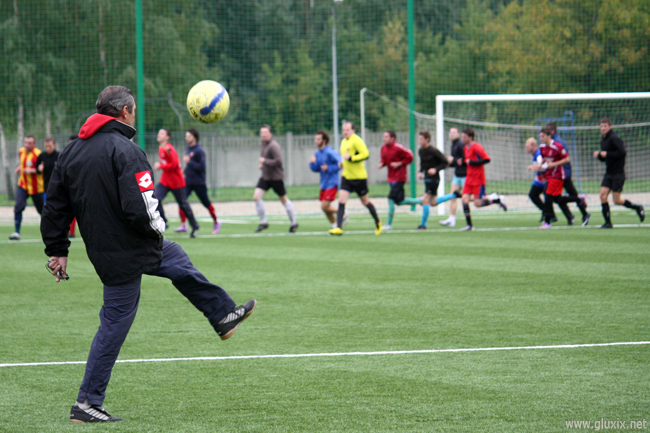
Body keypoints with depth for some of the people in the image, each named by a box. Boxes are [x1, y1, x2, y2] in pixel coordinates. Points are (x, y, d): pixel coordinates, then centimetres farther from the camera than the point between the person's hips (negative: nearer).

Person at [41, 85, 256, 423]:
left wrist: (57, 251, 17)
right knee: (114, 324, 0)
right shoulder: (124, 150, -19)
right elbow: (139, 208, -27)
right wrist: (156, 229, -6)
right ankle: (87, 404, 2)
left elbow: (55, 206, 11)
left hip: (102, 248, 8)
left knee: (176, 259, 26)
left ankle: (223, 316, 38)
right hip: (127, 253, -8)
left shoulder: (71, 151, 7)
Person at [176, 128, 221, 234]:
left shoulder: (199, 151, -15)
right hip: (188, 181, 7)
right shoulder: (188, 149, 10)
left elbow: (201, 167, -20)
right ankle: (183, 225, -10)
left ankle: (216, 222, 27)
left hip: (199, 182, -7)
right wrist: (185, 169, 8)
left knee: (206, 203, 7)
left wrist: (189, 162, -25)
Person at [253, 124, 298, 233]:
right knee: (256, 197, -8)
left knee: (284, 200, 7)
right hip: (265, 177, 8)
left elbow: (278, 161, -27)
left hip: (276, 177, -7)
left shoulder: (273, 146, -20)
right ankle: (263, 222, 4)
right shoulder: (262, 143, 7)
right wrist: (262, 164, 8)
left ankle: (294, 223, 24)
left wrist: (264, 161, -22)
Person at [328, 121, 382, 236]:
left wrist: (350, 158, -23)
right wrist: (343, 163, 9)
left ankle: (378, 222, 31)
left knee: (365, 201, 8)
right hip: (346, 177, 7)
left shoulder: (356, 140, -13)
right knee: (341, 201, -8)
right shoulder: (344, 141, 13)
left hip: (359, 177, -7)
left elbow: (365, 154, -22)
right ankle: (338, 228, -13)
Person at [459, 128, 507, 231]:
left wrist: (471, 162, -19)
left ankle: (498, 200, 15)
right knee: (465, 199, -6)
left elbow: (487, 159, -21)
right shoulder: (466, 148, 13)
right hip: (469, 179, 8)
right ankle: (469, 225, 0)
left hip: (478, 179, -8)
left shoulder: (476, 147, -15)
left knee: (478, 203, -8)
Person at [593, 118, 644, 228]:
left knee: (617, 200, -6)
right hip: (608, 173, 8)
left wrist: (607, 154, -20)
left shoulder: (614, 138, -14)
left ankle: (637, 208, 18)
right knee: (603, 195, -7)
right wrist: (599, 155, 2)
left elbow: (622, 152, -23)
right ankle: (608, 222, -1)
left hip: (618, 173, -8)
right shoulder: (603, 140, 14)